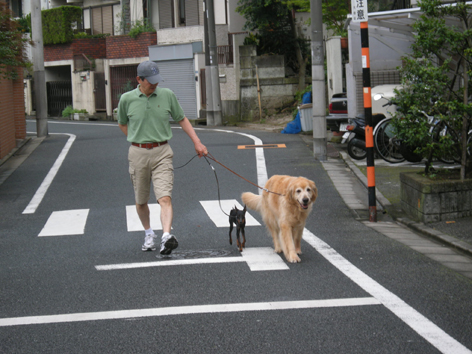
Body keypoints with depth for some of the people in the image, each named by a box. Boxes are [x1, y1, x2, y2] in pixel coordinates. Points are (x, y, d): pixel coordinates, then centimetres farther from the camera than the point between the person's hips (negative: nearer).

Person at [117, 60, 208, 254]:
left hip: (162, 153, -1)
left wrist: (197, 142, 6)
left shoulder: (167, 95, 0)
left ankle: (166, 237, -30)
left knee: (165, 198, -17)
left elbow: (182, 119, 11)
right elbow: (122, 124, 17)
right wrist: (137, 140, 11)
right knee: (141, 200, 12)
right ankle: (148, 233, 34)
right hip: (138, 153, 1)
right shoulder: (127, 99, -1)